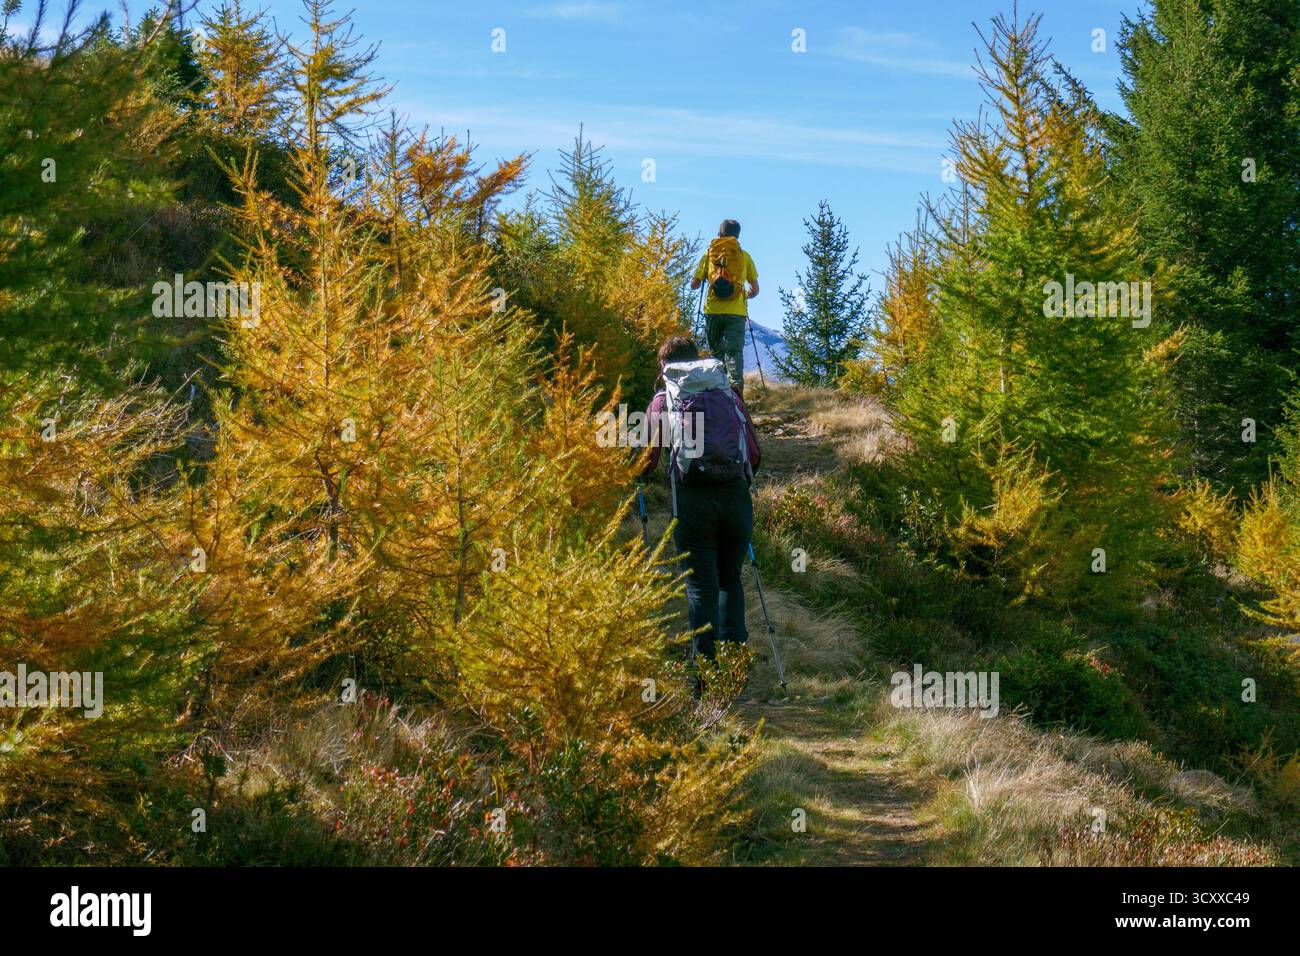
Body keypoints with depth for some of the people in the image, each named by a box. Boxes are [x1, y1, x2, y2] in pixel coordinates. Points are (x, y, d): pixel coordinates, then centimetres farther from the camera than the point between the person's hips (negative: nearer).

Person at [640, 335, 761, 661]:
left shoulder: (663, 398, 12)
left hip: (691, 498, -2)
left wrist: (641, 475, 28)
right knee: (730, 579, 19)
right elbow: (755, 454, 15)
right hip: (736, 495, 2)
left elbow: (649, 460, 6)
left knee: (701, 585, 4)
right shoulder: (729, 392, 19)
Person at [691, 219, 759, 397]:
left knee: (715, 348, 15)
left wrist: (700, 281, 32)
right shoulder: (745, 256, 9)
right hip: (737, 311, 0)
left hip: (713, 310, 0)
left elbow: (694, 284, 9)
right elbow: (755, 290, 12)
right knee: (734, 350, -4)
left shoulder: (709, 254, 9)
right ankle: (736, 382, -26)